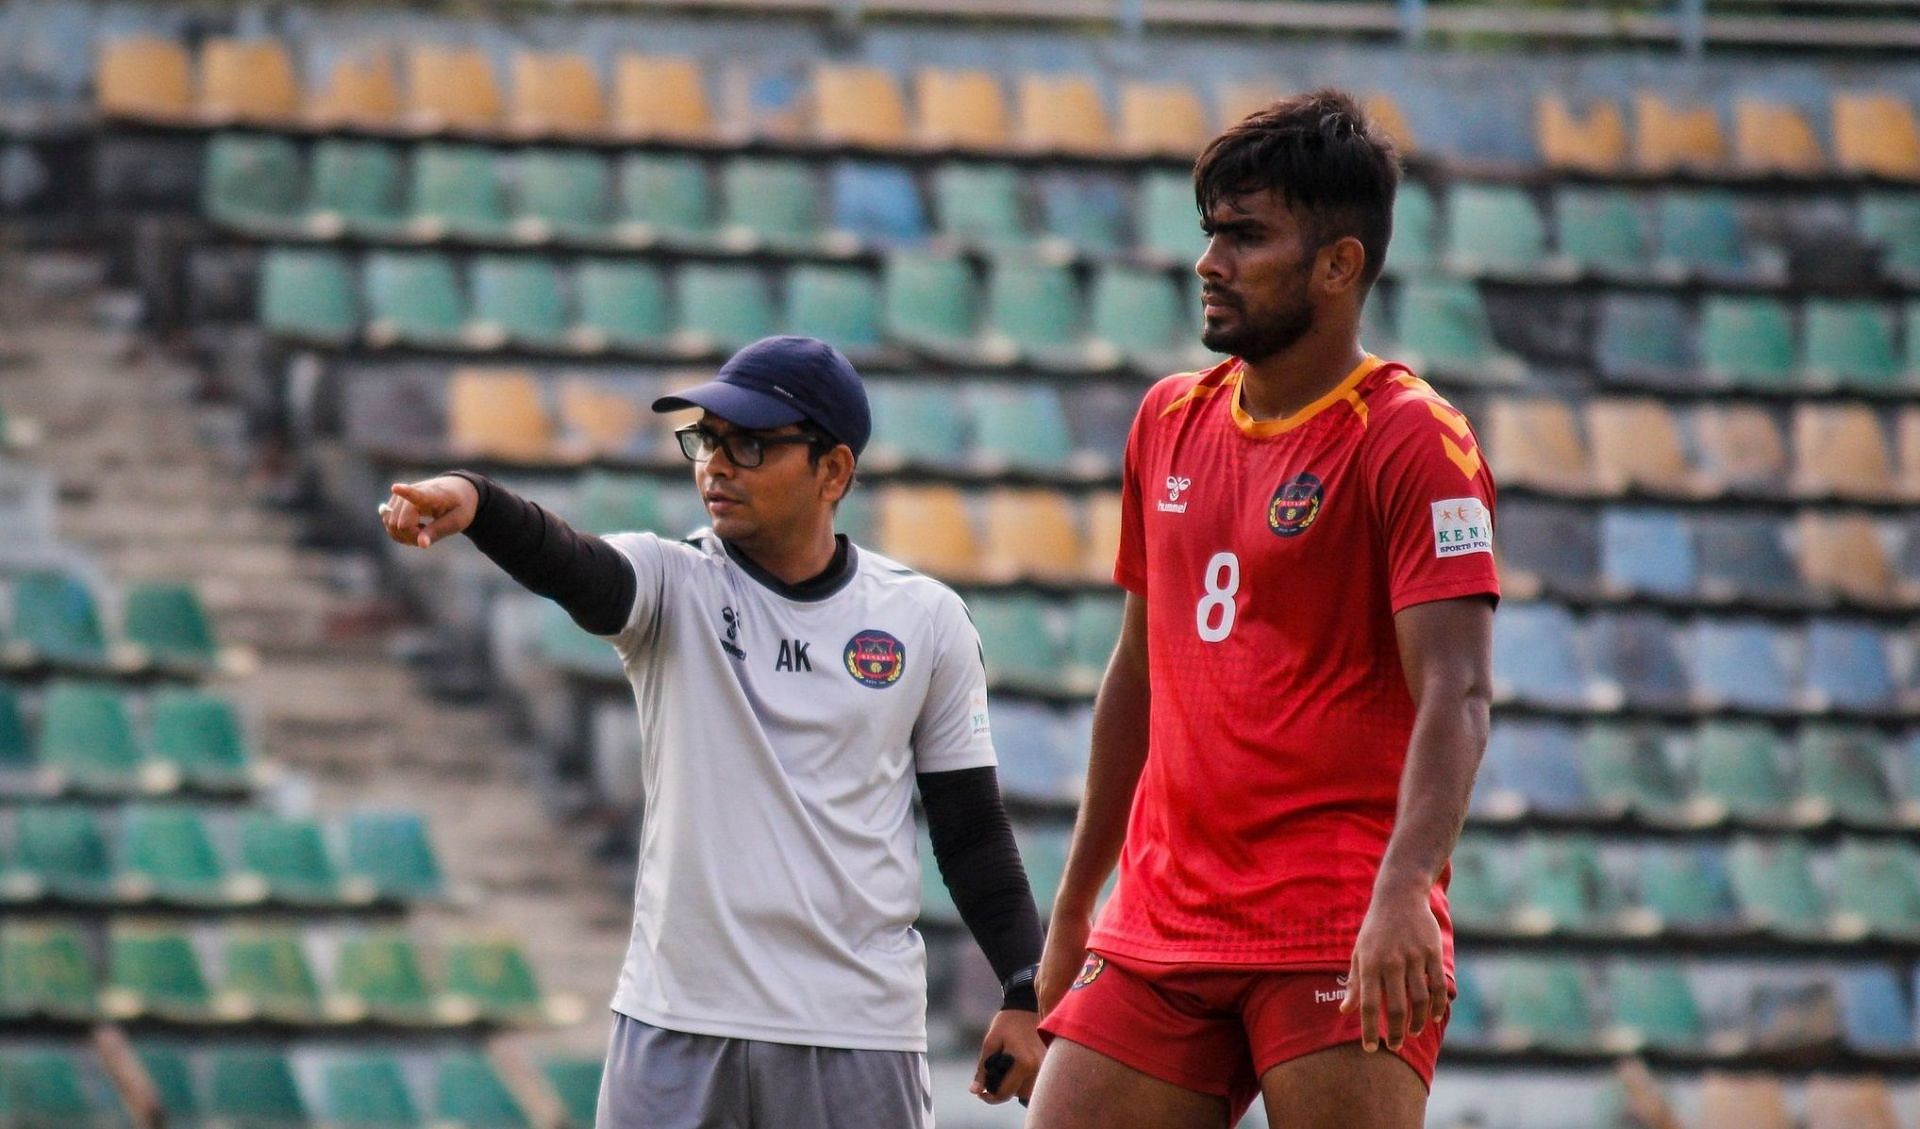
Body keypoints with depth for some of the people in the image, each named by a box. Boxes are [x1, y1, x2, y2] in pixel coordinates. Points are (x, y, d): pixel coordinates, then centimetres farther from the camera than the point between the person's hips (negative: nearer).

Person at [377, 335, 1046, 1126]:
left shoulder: (925, 621, 4)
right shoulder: (675, 586, 1)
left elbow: (971, 827, 10)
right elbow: (565, 566, -21)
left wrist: (1024, 991, 2)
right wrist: (471, 501, -43)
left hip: (857, 1033, 0)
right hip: (677, 1022, 0)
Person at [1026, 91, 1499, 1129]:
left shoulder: (1412, 441, -7)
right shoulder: (1171, 421, 14)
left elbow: (1454, 697, -16)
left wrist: (1402, 893, -31)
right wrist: (1071, 913, 24)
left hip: (1337, 937, -6)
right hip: (1159, 923, 6)